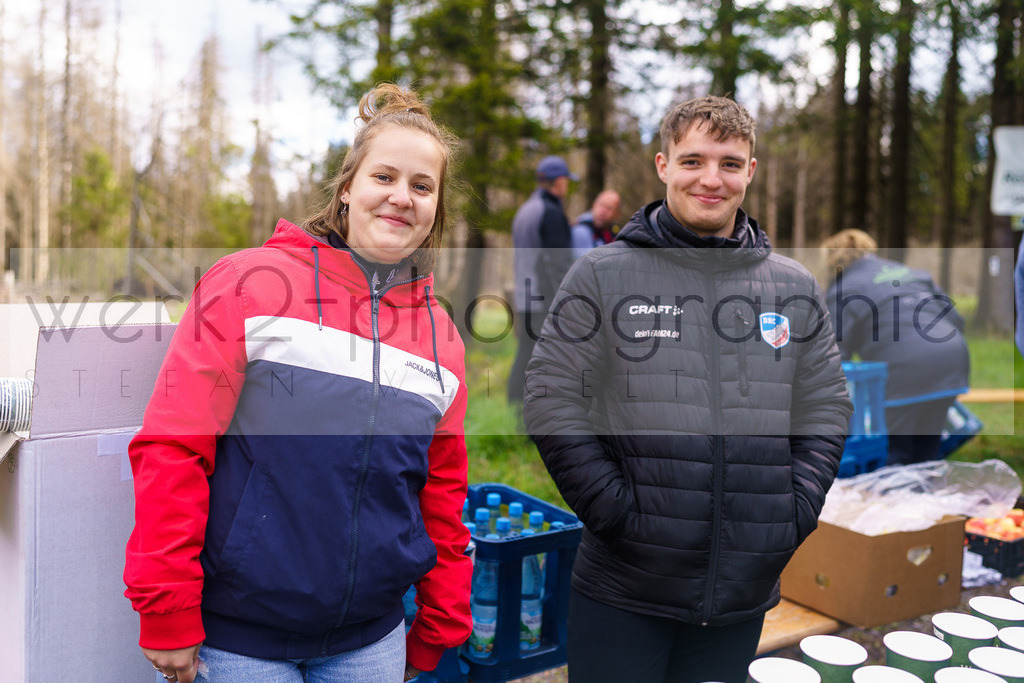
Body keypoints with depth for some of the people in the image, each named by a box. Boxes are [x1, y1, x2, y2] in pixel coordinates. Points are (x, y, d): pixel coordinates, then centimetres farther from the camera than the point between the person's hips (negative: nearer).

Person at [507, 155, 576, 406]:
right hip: (546, 301, -9)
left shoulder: (524, 210, 17)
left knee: (524, 358, 9)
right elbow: (559, 263, -16)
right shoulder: (551, 213, -11)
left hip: (523, 298, 9)